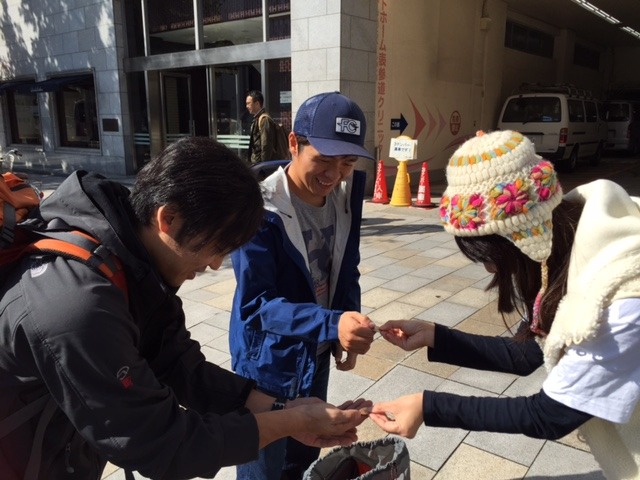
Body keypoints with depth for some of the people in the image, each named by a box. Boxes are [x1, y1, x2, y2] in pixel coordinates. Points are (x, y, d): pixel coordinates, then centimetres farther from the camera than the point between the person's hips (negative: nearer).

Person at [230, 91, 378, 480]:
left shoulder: (346, 195, -8)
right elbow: (255, 304, -30)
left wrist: (346, 332, -9)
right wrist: (333, 324, -43)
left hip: (317, 358, 6)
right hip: (267, 366, -6)